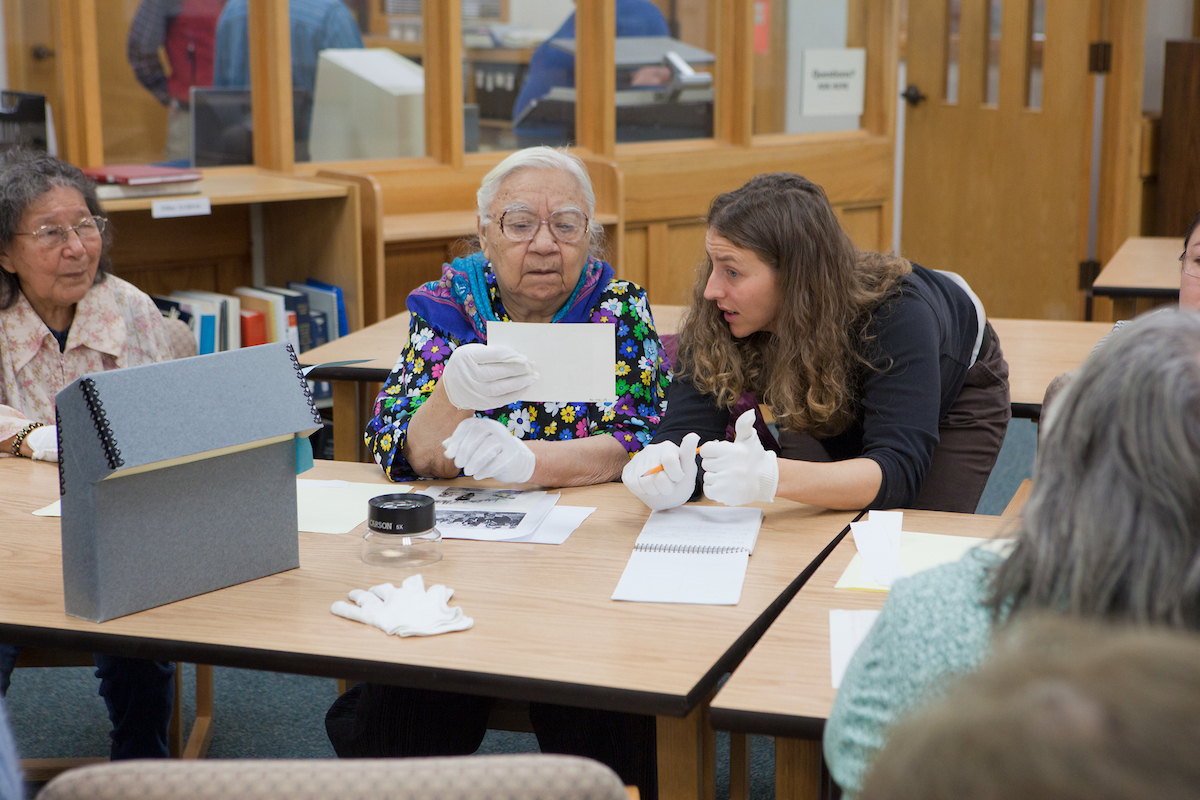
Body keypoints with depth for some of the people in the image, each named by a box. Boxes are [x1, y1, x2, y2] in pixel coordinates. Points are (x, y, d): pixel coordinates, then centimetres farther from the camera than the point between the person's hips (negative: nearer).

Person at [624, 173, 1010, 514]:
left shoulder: (897, 312, -44)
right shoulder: (715, 319, -32)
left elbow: (898, 472, -51)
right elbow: (685, 428, -35)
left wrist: (772, 478, -67)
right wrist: (666, 481, -61)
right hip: (834, 405, 3)